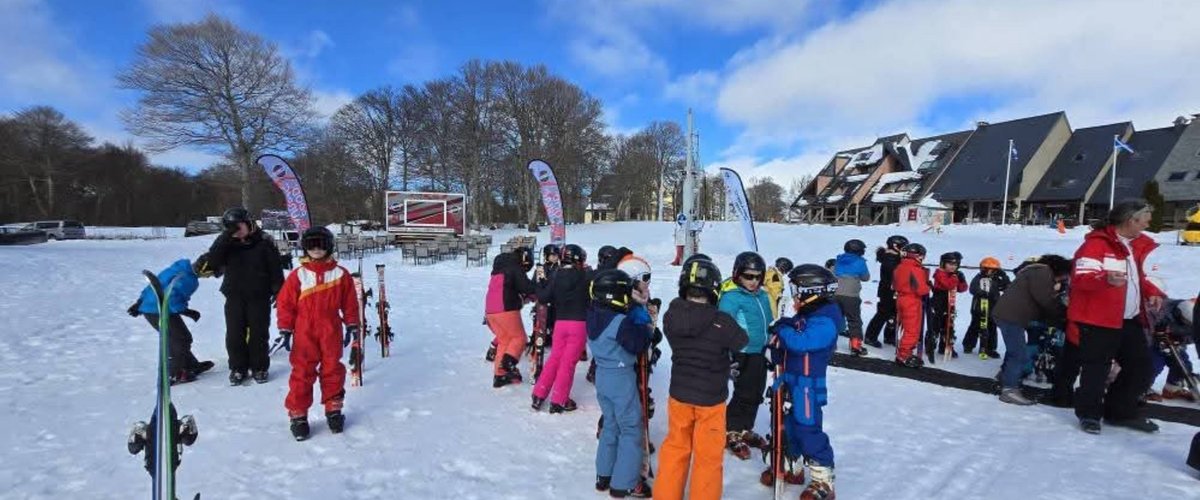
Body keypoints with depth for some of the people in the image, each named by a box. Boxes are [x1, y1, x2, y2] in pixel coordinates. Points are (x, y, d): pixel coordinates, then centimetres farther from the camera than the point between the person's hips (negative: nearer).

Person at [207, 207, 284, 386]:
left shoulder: (264, 242, -6)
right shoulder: (226, 243, 3)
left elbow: (275, 267, -5)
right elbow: (213, 260, -13)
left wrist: (277, 290, -9)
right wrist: (226, 237, -21)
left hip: (259, 297, -2)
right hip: (234, 297, 3)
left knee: (258, 333, 5)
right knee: (234, 335, 5)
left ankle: (259, 367, 19)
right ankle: (238, 368, 20)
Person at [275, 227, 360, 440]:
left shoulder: (341, 274, 0)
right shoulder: (297, 275, -3)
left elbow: (350, 302, 6)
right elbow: (285, 303, 1)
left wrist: (352, 324, 6)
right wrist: (285, 329, -1)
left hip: (331, 333, 1)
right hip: (304, 333, -1)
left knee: (333, 370, 9)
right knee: (302, 373, 3)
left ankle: (333, 409, 24)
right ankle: (298, 415, 16)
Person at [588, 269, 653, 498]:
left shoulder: (593, 316, -1)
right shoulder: (622, 322, -25)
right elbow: (639, 344, -18)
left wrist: (636, 311, -1)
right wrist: (642, 319, -8)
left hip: (602, 375, 8)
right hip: (621, 378, -8)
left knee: (611, 425, 21)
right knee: (631, 430, 6)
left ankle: (604, 475, 30)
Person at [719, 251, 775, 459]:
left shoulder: (763, 297, 9)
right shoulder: (731, 297, -15)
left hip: (760, 354, 8)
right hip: (743, 354, -8)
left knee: (756, 394, 16)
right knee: (744, 394, -3)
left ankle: (745, 429, 33)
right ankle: (731, 433, 15)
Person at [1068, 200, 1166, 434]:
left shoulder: (1136, 244, 15)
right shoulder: (1097, 243, -14)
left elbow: (1137, 276, 26)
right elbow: (1082, 277, -23)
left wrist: (1151, 292, 8)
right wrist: (1107, 279, -41)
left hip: (1130, 319, 9)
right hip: (1098, 320, -9)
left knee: (1141, 365, 14)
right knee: (1097, 368, -2)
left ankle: (1121, 411, 29)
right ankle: (1089, 414, 13)